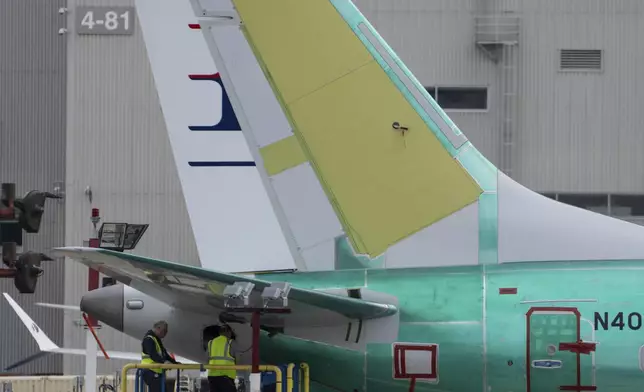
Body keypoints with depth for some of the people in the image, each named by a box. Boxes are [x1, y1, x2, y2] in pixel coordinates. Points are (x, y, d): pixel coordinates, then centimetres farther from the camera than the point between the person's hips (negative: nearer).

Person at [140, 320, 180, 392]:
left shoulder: (157, 340, 23)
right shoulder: (149, 339, -11)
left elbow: (164, 354, 26)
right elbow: (153, 355, -26)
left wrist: (175, 362, 14)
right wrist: (164, 362, -38)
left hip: (157, 373, 11)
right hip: (151, 372, -11)